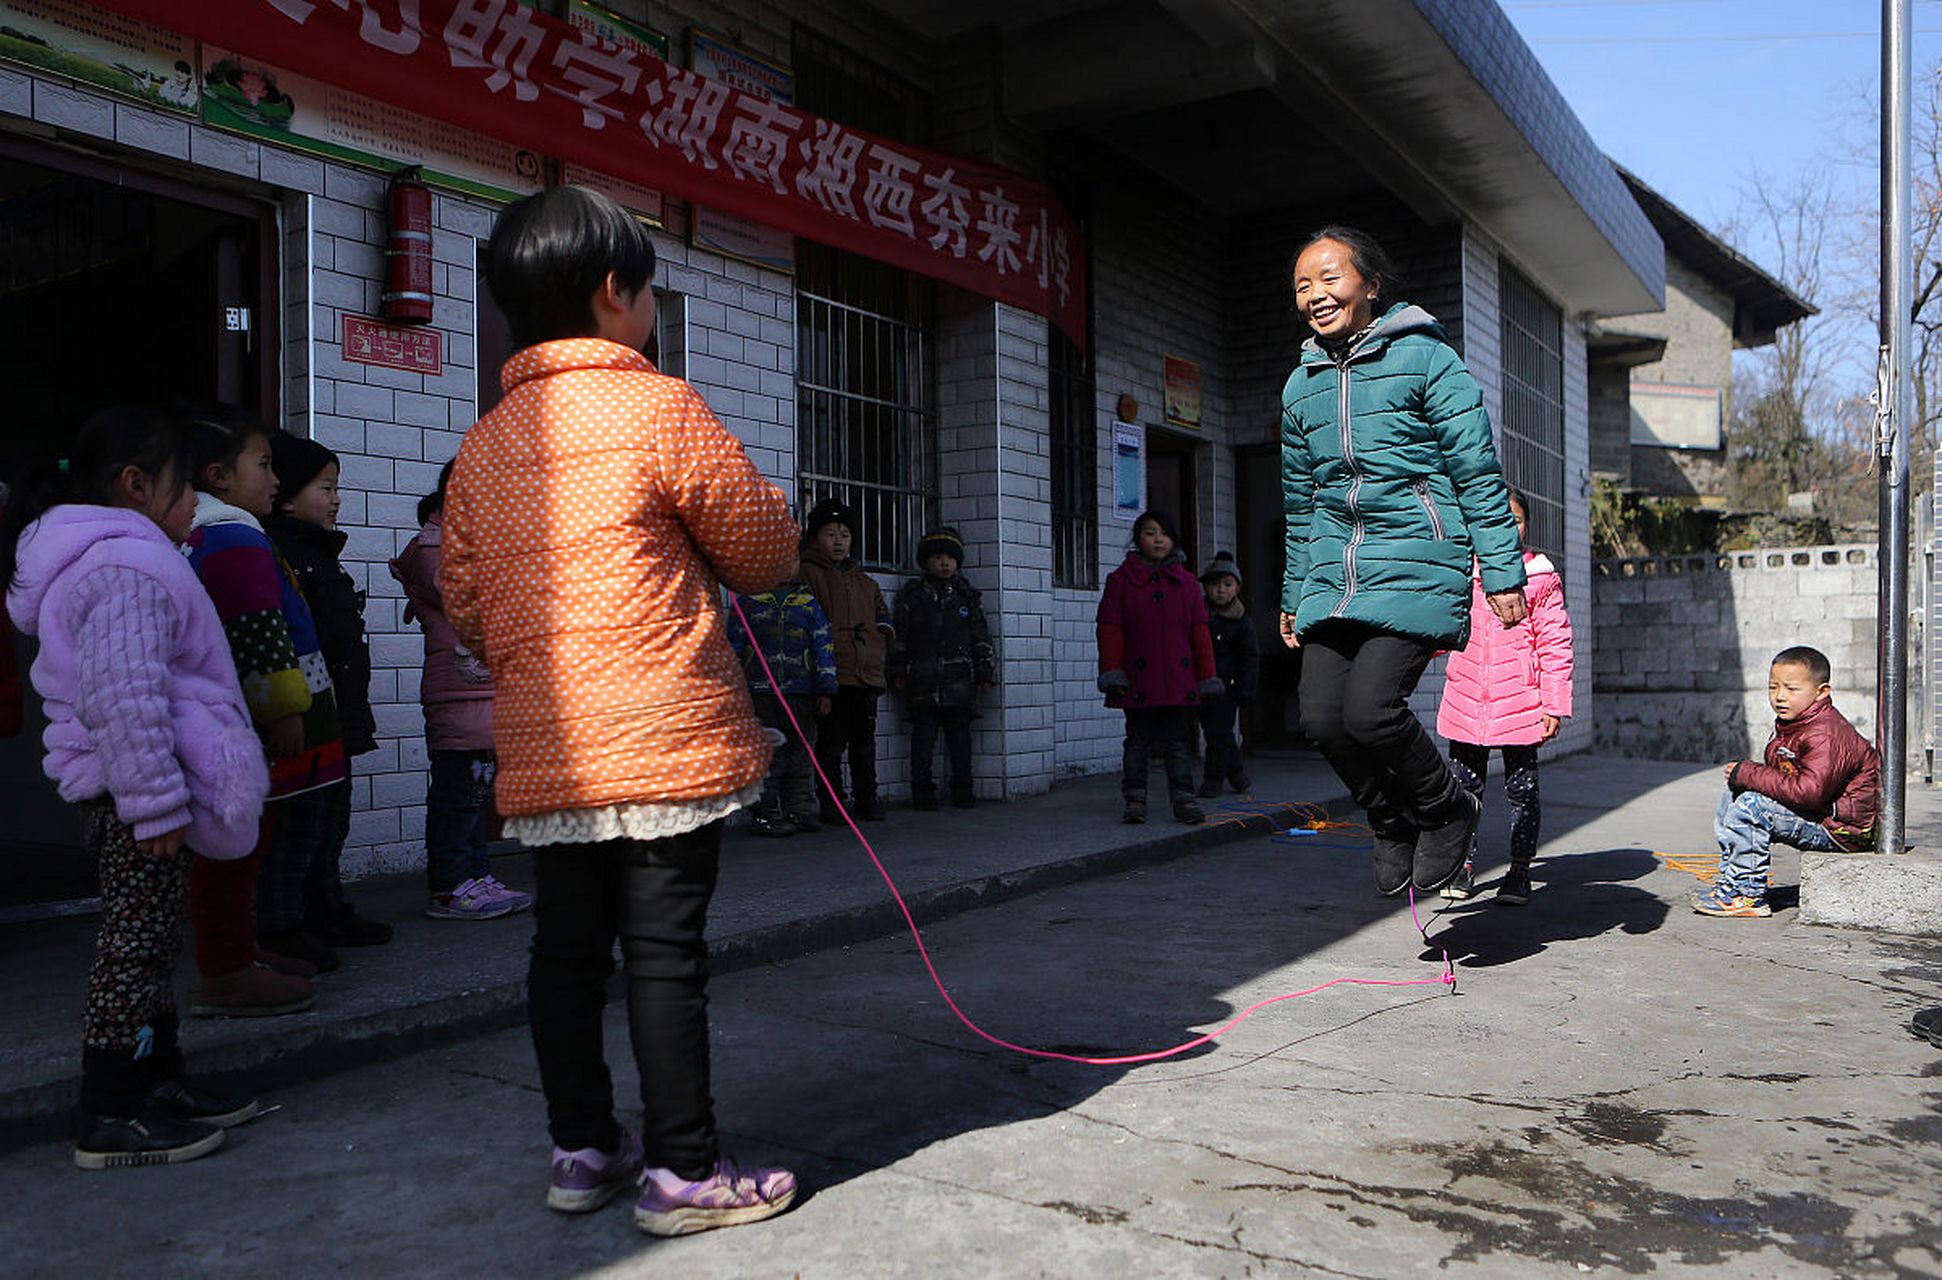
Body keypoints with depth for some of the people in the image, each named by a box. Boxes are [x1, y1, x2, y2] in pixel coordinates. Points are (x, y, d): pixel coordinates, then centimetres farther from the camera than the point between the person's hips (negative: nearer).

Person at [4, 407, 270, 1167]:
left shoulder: (113, 558, 18)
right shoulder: (128, 568, -17)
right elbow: (125, 699, -25)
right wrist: (157, 805, -24)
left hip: (115, 788, 11)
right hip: (133, 789, -11)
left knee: (149, 939, 17)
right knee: (138, 941, -5)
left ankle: (157, 1083, 28)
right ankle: (108, 1119, 2)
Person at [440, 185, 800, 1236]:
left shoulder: (482, 447, 10)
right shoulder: (660, 408, -6)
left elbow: (468, 614, 14)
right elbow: (767, 554, 2)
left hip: (543, 752, 6)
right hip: (668, 743, -6)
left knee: (566, 946, 13)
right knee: (665, 952, 0)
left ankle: (582, 1150, 25)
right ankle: (682, 1171, 10)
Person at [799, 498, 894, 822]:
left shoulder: (865, 581, 21)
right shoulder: (807, 574, -1)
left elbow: (883, 616, 29)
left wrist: (879, 643, 12)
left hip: (867, 673, 6)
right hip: (832, 674, -6)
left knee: (864, 741, 13)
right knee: (831, 741, -4)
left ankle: (866, 799, 22)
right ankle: (831, 804, 4)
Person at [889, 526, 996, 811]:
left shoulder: (967, 595, 10)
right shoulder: (911, 595, 5)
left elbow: (981, 638, 10)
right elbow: (898, 635, 6)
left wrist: (985, 675, 6)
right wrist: (898, 672, 2)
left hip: (959, 680, 2)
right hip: (923, 682, -1)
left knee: (960, 735, 6)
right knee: (923, 736, 1)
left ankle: (962, 789, 14)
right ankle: (922, 789, 9)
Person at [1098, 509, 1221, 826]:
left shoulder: (1186, 580, 11)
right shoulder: (1121, 579, 3)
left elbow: (1200, 631, 10)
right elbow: (1110, 628, -1)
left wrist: (1207, 676, 5)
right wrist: (1112, 673, -9)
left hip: (1179, 679, 2)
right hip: (1138, 679, -2)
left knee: (1179, 741, 6)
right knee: (1139, 741, 5)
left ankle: (1184, 800, 11)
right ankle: (1135, 800, 13)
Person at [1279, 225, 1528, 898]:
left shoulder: (1425, 357, 0)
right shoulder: (1300, 386, 16)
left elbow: (1478, 475, -2)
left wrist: (1503, 572, -6)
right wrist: (1294, 596, 25)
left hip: (1416, 565, -6)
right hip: (1333, 575, 6)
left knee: (1370, 709, -19)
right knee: (1322, 717, -6)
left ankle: (1448, 810, 11)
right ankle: (1394, 824, 22)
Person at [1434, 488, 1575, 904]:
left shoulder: (1541, 577, 2)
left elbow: (1555, 644, 1)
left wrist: (1555, 705, -5)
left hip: (1519, 700, -2)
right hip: (1466, 698, 2)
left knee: (1522, 788, 4)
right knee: (1464, 786, 8)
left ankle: (1520, 871, 17)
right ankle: (1464, 865, 22)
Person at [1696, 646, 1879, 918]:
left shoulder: (1825, 735, -25)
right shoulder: (1788, 725, 8)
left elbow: (1809, 790, -36)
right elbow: (1781, 776, 14)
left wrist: (1749, 774, -28)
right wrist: (1746, 773, -7)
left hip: (1842, 828, -11)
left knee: (1751, 806, -25)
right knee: (1732, 796, 13)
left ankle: (1745, 893, -15)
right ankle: (1729, 877, 18)